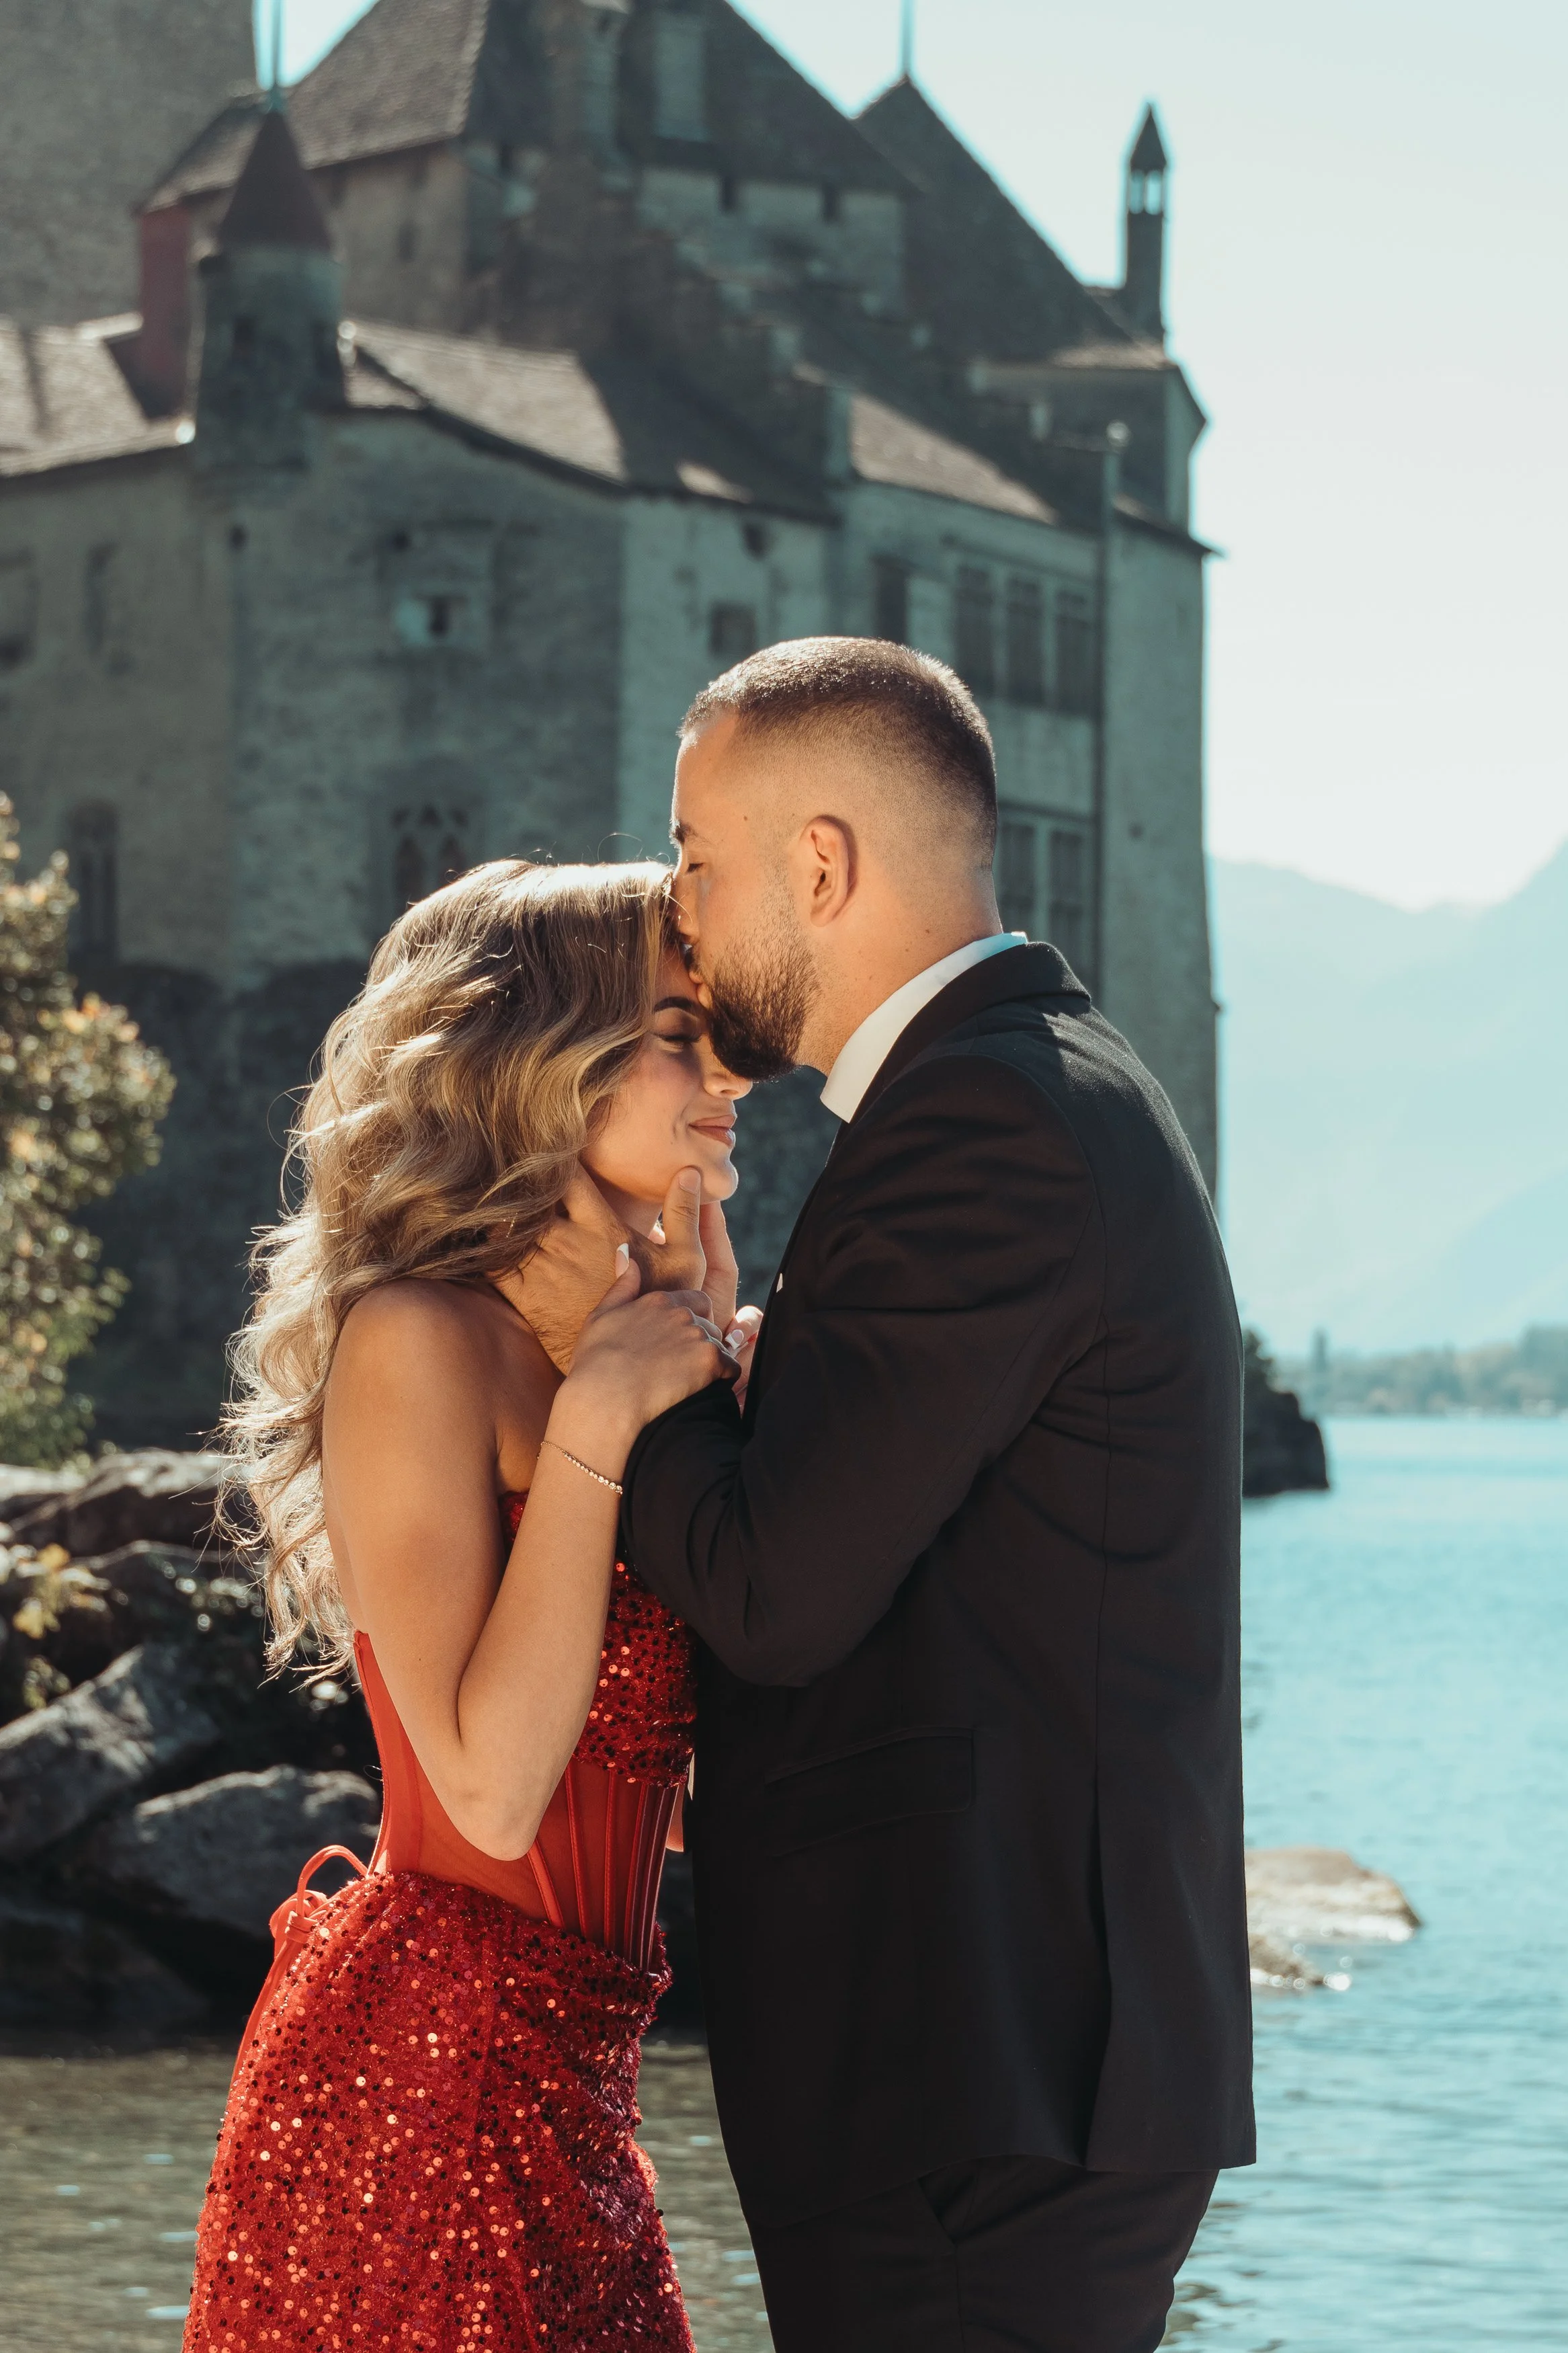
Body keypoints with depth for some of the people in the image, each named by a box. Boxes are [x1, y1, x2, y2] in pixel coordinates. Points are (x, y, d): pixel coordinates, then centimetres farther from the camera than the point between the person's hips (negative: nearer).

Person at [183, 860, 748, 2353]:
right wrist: (596, 1421, -20)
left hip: (555, 2072, 9)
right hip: (431, 2075, -9)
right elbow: (491, 1787, -21)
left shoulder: (590, 1334, 11)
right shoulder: (416, 1339, -14)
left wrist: (706, 1364, 2)